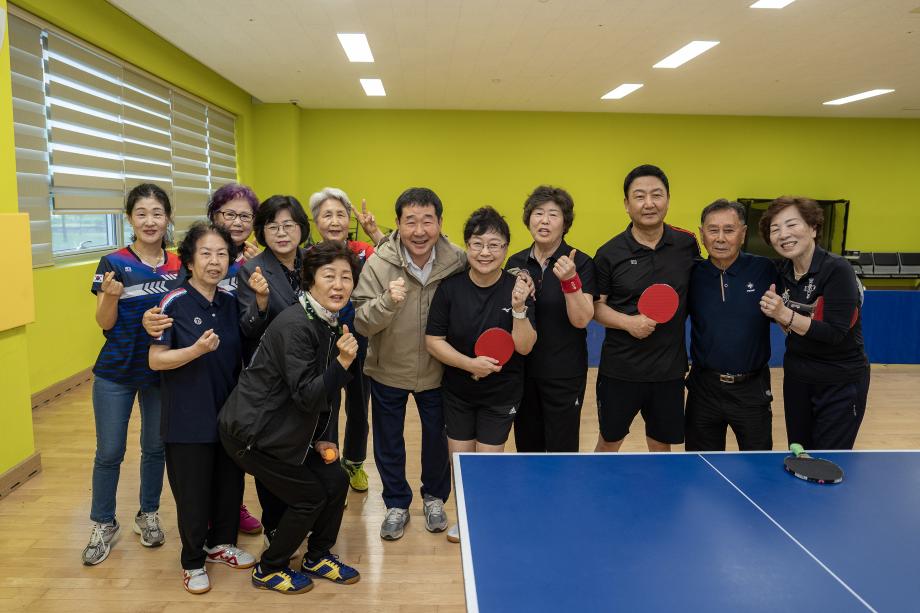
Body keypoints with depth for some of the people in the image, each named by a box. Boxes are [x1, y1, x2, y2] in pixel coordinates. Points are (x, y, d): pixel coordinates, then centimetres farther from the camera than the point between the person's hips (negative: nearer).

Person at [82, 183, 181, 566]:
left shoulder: (178, 266, 0)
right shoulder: (114, 263, -8)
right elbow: (105, 324, -9)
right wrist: (111, 295, -27)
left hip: (162, 372, 2)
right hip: (116, 373, -2)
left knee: (155, 447, 14)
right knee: (109, 452, 6)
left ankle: (148, 515, 33)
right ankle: (104, 524, 26)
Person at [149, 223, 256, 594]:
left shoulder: (231, 301, 2)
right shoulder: (174, 303, -13)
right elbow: (156, 360, -14)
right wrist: (197, 349, -28)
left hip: (229, 412, 5)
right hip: (188, 418, -5)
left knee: (230, 483, 17)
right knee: (193, 491, 7)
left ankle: (221, 543, 40)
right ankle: (193, 561, 29)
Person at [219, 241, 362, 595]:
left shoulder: (331, 325, 4)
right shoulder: (295, 324, -25)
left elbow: (322, 395, 12)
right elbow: (306, 397, -26)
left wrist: (319, 440, 7)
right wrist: (342, 362, -36)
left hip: (285, 429, 9)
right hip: (252, 433, -8)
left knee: (335, 481, 7)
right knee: (309, 497, -1)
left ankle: (318, 557, 30)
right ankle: (268, 571, 23)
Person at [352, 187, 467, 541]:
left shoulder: (457, 261, -16)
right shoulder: (379, 263, -19)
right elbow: (361, 323, -21)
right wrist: (387, 301, -40)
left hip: (436, 371, 1)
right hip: (387, 370, 0)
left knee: (437, 437, 18)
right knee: (388, 443, 16)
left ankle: (434, 497, 45)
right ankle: (397, 504, 40)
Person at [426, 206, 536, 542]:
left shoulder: (518, 289, -13)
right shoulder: (450, 288, -11)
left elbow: (524, 347, -16)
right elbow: (433, 340, -8)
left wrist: (519, 307, -31)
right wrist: (470, 363, -20)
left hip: (501, 391, -1)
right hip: (457, 390, 2)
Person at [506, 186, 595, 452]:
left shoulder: (580, 263, -8)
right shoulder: (515, 263, 3)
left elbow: (582, 319, -17)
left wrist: (569, 280, -28)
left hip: (564, 374, -4)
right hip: (522, 370, 4)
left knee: (561, 449, 7)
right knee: (527, 447, 16)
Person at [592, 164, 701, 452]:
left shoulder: (687, 244, -2)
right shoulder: (609, 253, -8)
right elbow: (596, 305, -2)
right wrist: (628, 322, -19)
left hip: (670, 368, 2)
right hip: (620, 369, -2)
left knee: (661, 445, 16)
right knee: (609, 442, 14)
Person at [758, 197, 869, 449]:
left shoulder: (838, 270, -19)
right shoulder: (782, 271, 0)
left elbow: (836, 333, -24)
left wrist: (785, 315, -29)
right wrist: (774, 314, -9)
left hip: (841, 383, -6)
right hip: (796, 378, 6)